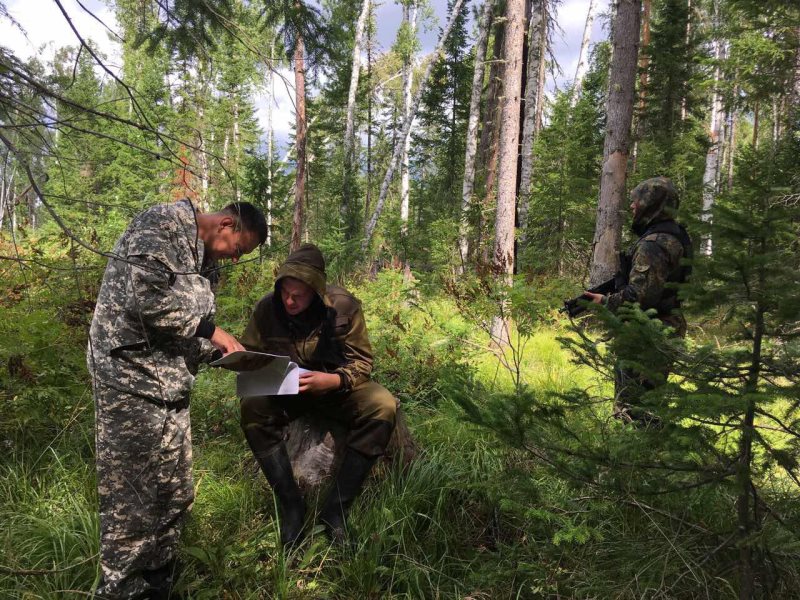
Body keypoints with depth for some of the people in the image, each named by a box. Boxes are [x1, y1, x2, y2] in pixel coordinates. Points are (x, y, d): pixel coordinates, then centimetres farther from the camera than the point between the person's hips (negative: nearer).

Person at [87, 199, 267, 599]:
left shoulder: (198, 257, 19)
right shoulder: (163, 223, -9)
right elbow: (145, 298, -23)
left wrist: (222, 351, 6)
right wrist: (208, 328, -13)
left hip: (168, 386, 9)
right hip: (133, 379, -9)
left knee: (174, 494, 12)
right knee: (133, 498, -1)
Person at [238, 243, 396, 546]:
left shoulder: (344, 305, -19)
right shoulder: (267, 307, -14)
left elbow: (362, 362, -14)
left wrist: (332, 380, -35)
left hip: (337, 387, -1)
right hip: (285, 391, 1)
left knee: (383, 406, -29)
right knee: (252, 408, -30)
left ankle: (336, 509, -22)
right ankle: (291, 507, -20)